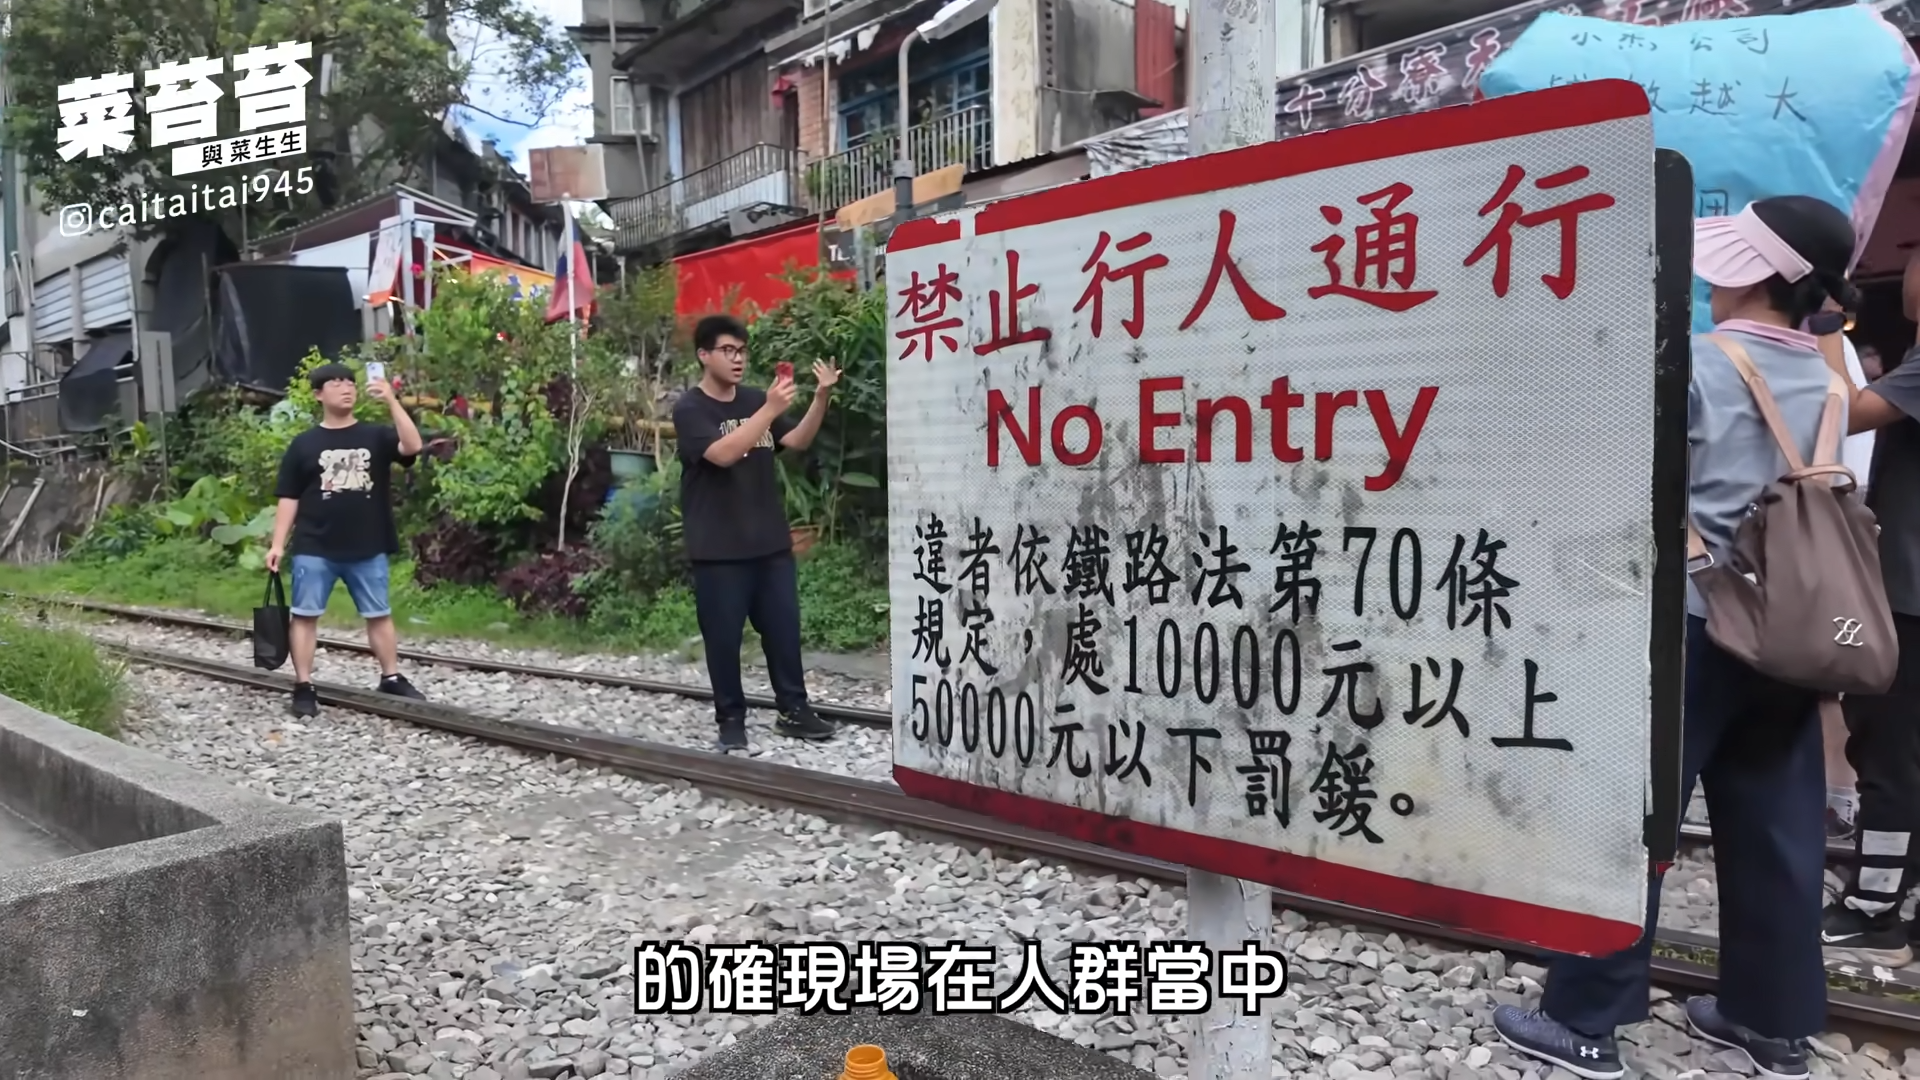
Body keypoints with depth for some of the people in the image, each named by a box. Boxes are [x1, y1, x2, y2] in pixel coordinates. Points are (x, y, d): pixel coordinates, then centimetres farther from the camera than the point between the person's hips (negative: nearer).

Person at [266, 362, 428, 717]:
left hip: (368, 549, 1)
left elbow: (412, 447, -17)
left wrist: (392, 401, -23)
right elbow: (289, 498, 3)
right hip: (314, 550, -1)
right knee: (305, 615, 2)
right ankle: (303, 687, 10)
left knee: (379, 614, 9)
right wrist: (278, 543, -2)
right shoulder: (304, 444, 3)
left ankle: (392, 678, 20)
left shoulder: (375, 436, 3)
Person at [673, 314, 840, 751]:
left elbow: (798, 441, 6)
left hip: (771, 541, 6)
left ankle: (793, 709, 22)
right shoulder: (690, 409, -8)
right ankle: (731, 718, 15)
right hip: (718, 548, -5)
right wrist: (771, 409, -30)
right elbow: (722, 453, -24)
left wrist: (821, 396, -10)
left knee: (784, 628, 11)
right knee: (723, 636, 2)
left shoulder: (754, 399, 9)